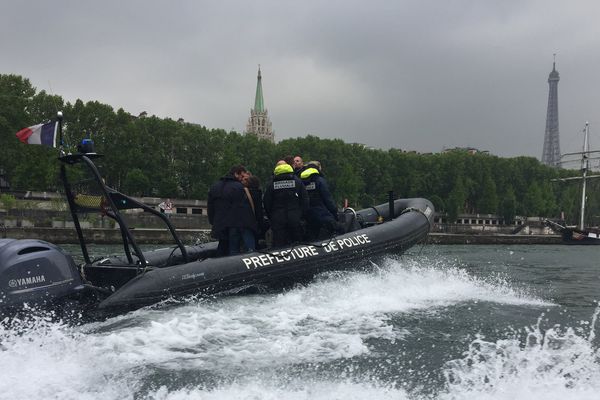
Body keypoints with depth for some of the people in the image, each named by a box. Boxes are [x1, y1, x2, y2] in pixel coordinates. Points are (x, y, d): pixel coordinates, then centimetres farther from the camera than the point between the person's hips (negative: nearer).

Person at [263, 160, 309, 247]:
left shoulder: (271, 183, 3)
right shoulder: (297, 181, 3)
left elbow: (266, 203, 5)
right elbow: (305, 200, 2)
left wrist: (271, 217, 14)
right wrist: (302, 215, 8)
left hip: (277, 220, 0)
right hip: (295, 218, 0)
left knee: (278, 246, 0)